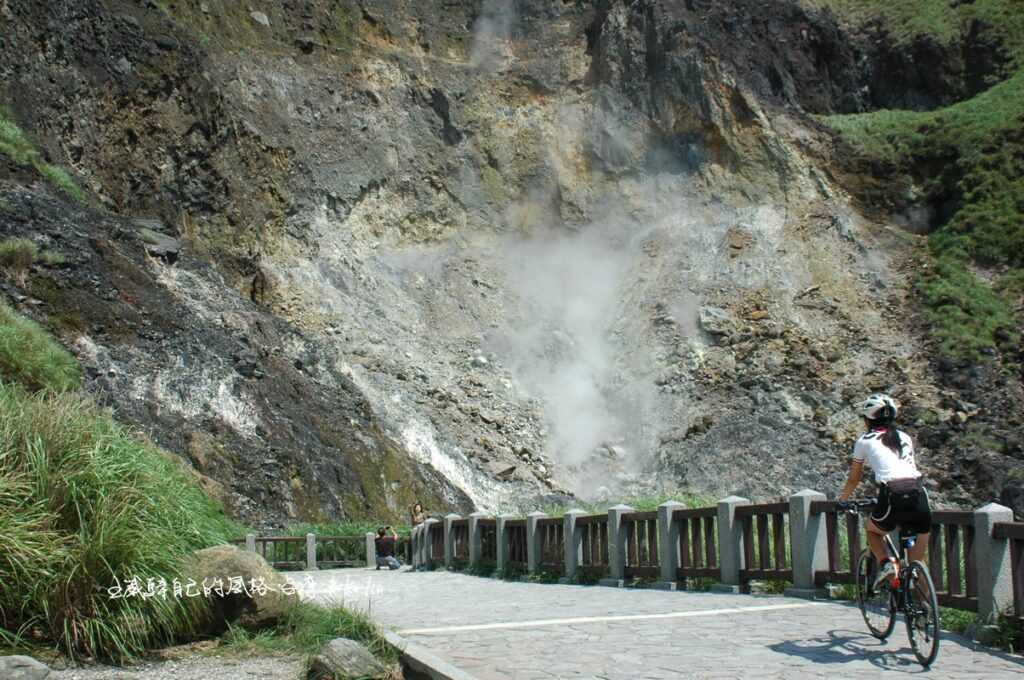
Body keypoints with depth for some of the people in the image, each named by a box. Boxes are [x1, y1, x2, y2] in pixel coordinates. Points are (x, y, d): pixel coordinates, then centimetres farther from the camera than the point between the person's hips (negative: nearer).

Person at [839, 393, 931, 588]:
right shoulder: (904, 437, 24)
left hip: (892, 494, -3)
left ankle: (886, 562, 2)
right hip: (918, 493, 3)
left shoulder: (865, 440, 15)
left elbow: (854, 479, 22)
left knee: (872, 530, 27)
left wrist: (842, 499, 38)